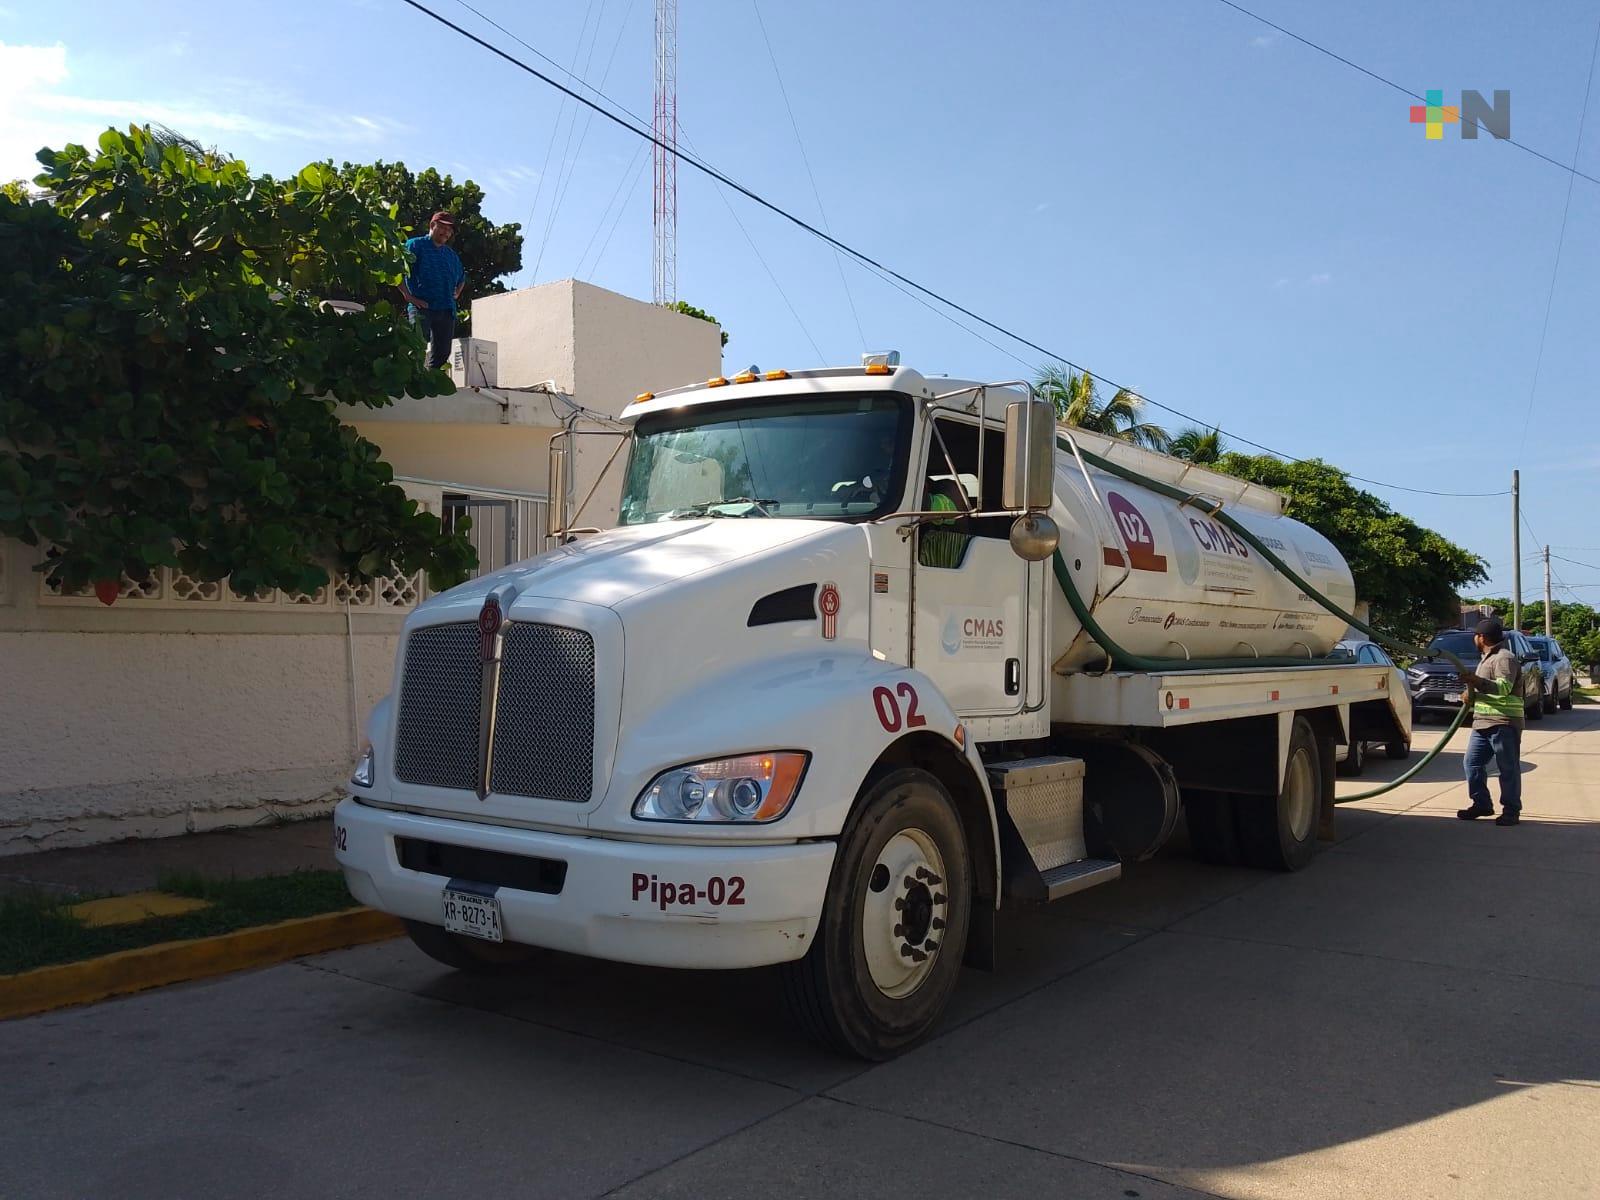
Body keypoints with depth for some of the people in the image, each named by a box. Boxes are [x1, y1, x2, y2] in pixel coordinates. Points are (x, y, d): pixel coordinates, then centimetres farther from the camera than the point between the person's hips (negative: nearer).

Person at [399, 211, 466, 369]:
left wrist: (456, 294, 20)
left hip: (446, 310, 6)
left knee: (442, 353, 2)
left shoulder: (452, 255, 23)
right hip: (422, 308, -6)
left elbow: (462, 278, 39)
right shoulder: (415, 245, 4)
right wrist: (408, 296, -12)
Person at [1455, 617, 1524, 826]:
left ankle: (1511, 810, 2)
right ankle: (1481, 804, 17)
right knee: (1473, 762, 8)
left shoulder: (1504, 658, -11)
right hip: (1483, 722, 10)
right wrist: (1471, 695, 8)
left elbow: (1503, 687, -26)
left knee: (1508, 768, -3)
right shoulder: (1487, 658, 22)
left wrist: (1475, 680, -37)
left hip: (1504, 723, -10)